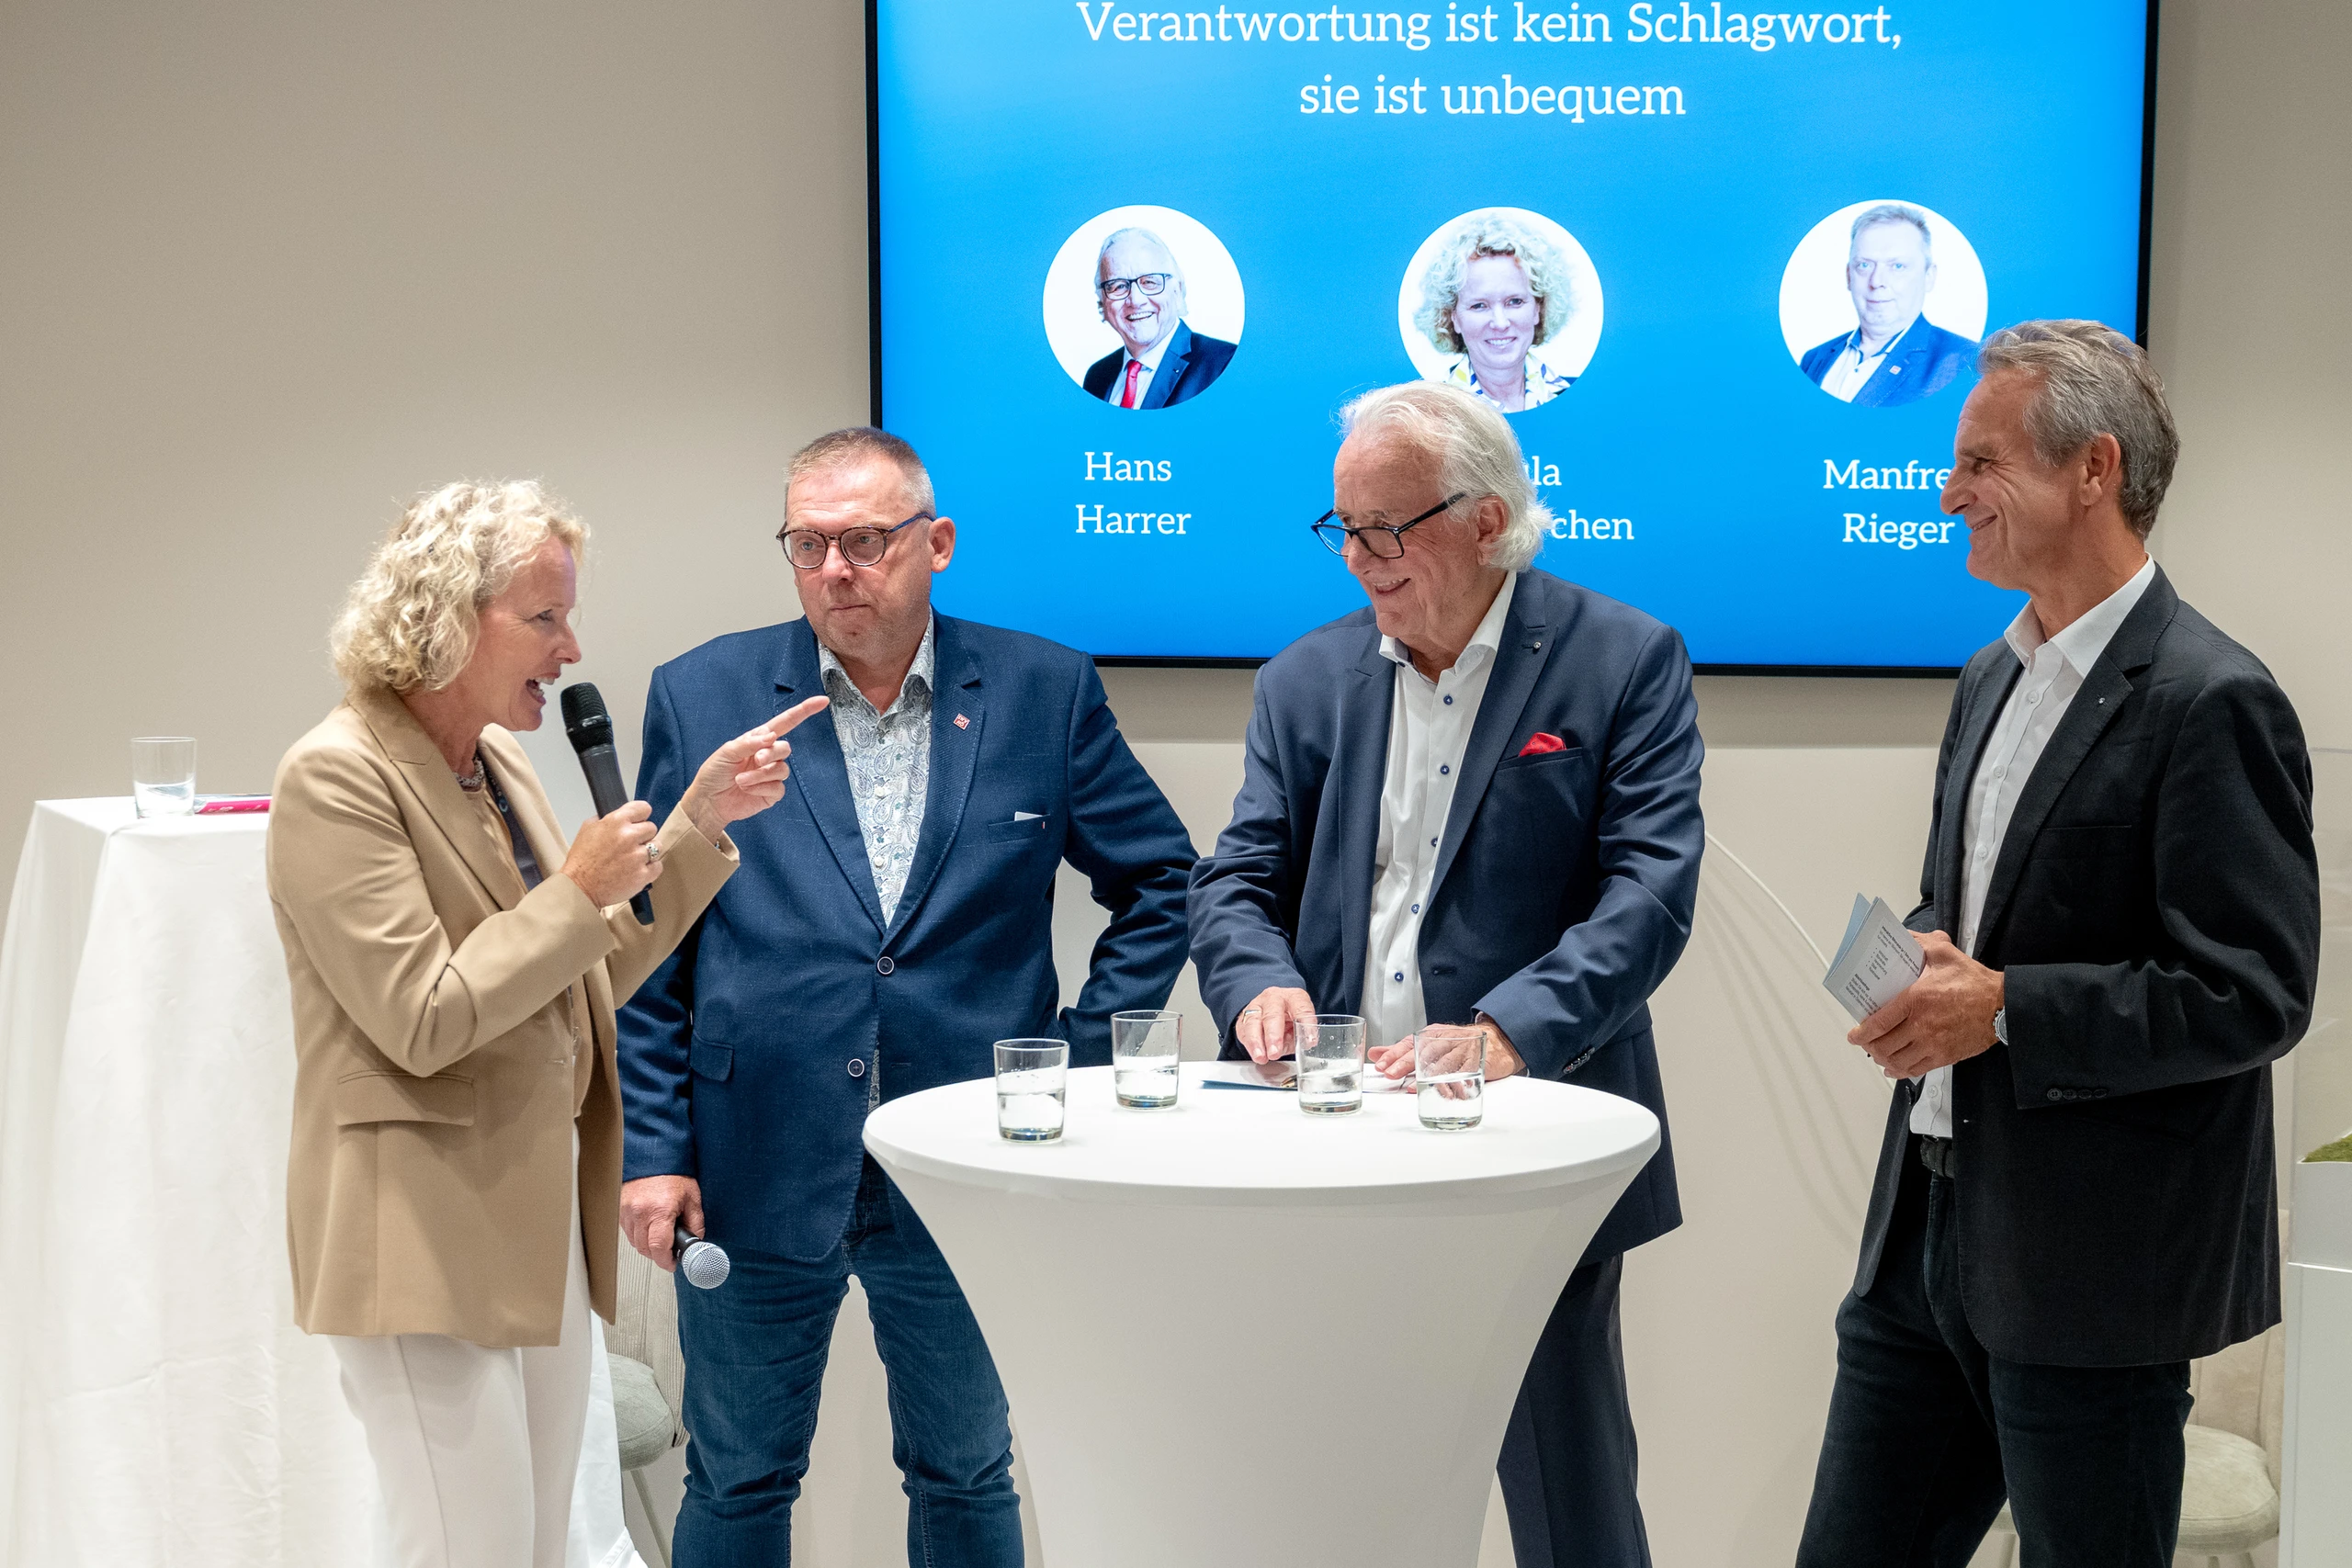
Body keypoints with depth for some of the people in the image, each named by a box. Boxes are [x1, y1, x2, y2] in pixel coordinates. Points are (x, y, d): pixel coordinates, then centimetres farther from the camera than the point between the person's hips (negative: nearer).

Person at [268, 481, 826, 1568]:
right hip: (427, 1244, -8)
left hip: (542, 1218, 8)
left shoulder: (500, 761, 10)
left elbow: (595, 977, 14)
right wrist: (580, 889, -16)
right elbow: (422, 1019, -21)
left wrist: (702, 818, 8)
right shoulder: (338, 776, -14)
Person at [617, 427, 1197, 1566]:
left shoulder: (1045, 692, 1)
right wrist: (653, 1149, -3)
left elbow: (1162, 881, 9)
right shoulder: (700, 695, 0)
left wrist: (1085, 1056, 0)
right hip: (755, 1173, 0)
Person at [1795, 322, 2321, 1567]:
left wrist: (2005, 1007, -21)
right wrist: (1920, 965, 0)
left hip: (2094, 1275, -8)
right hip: (1930, 1229, 8)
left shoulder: (2210, 702, -14)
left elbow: (2254, 996, -18)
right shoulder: (1994, 678, 13)